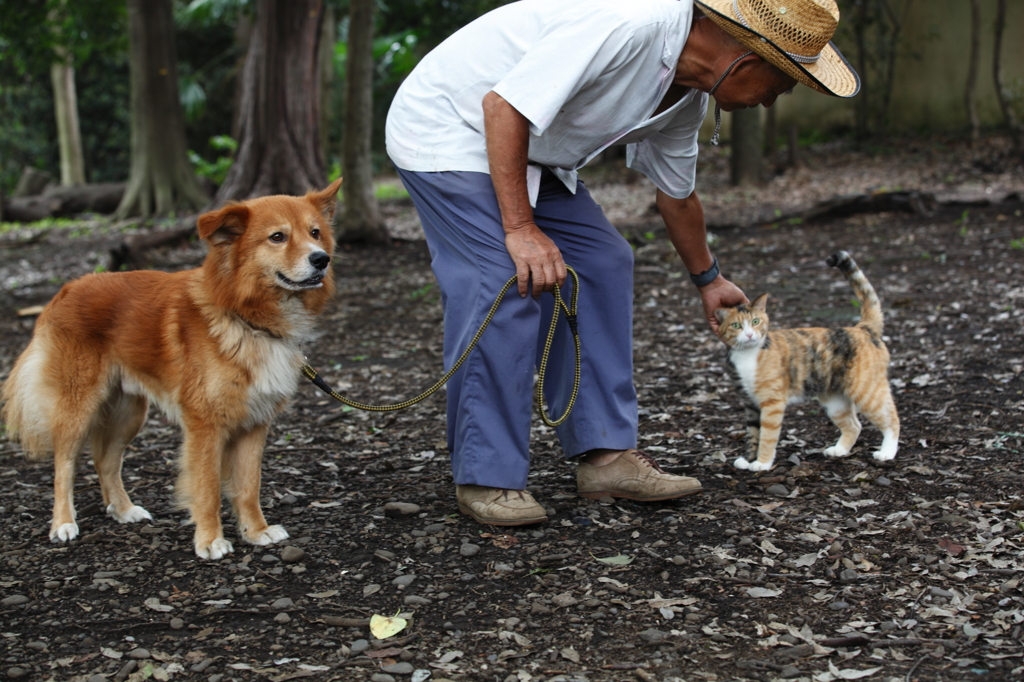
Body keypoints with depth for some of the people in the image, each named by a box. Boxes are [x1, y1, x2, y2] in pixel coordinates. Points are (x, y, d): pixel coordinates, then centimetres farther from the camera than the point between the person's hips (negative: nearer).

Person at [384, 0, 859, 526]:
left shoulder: (687, 98, -1)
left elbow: (677, 192, 17)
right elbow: (503, 106, -31)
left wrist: (708, 280, 30)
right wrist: (520, 227, -30)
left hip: (528, 152, 10)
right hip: (446, 130, -10)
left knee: (601, 263, 4)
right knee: (506, 287, -20)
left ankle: (604, 453, 7)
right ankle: (485, 478, -10)